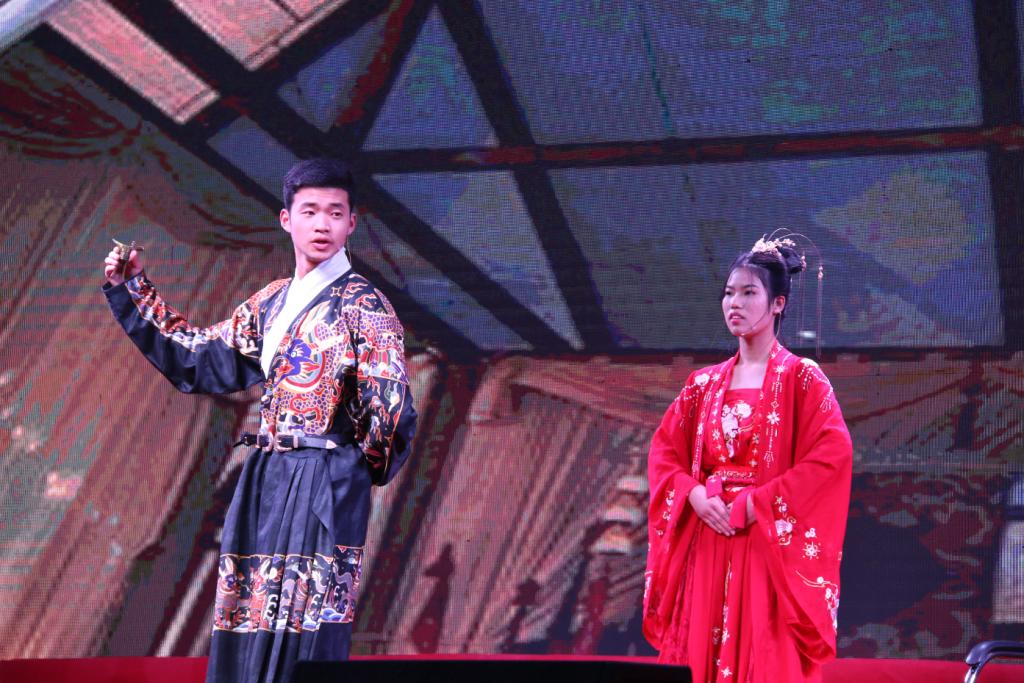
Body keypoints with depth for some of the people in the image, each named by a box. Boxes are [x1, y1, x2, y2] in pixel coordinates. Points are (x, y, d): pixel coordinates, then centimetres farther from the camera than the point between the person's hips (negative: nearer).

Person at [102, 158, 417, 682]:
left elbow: (391, 407, -12)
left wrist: (363, 466, 1)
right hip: (264, 482, 7)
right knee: (248, 631, 8)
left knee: (303, 637, -9)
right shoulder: (271, 303, 13)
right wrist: (131, 291, 18)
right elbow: (202, 362, 19)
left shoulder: (362, 305, -7)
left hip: (323, 485, -7)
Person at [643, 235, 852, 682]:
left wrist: (757, 504, -16)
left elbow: (833, 453, -14)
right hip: (706, 549, 5)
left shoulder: (802, 379, -1)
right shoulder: (704, 384, 14)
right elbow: (664, 451, 11)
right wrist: (696, 497, -9)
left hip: (771, 547, -5)